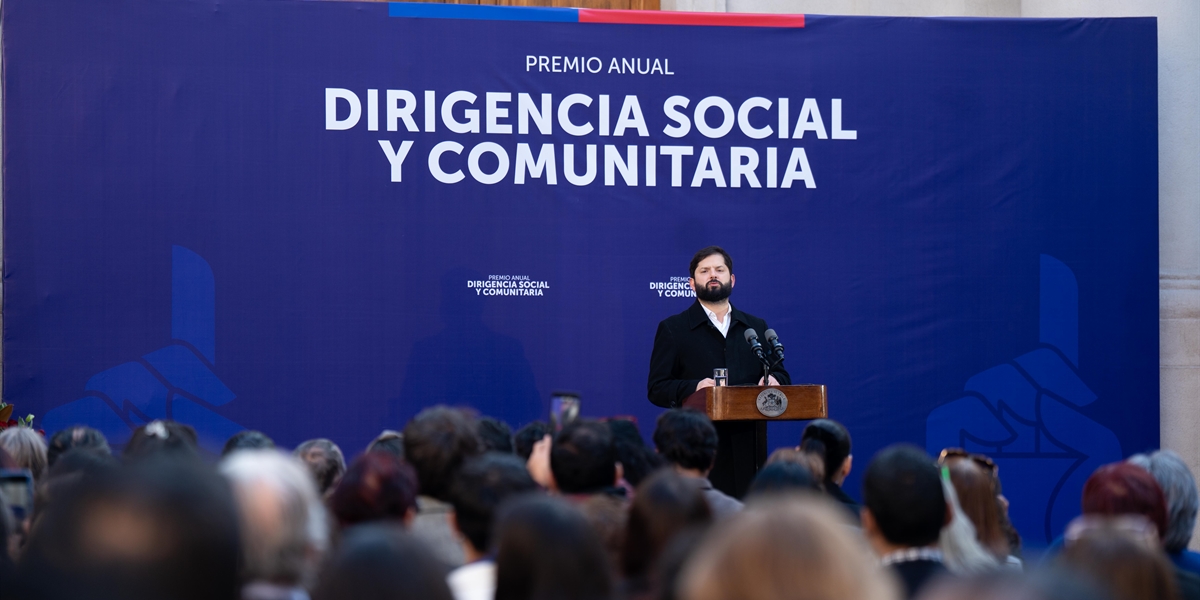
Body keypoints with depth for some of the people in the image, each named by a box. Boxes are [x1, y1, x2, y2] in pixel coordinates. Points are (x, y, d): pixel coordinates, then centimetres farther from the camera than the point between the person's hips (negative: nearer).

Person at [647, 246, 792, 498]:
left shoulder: (756, 327, 20)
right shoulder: (672, 329, 9)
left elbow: (781, 375, 20)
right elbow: (656, 388, 1)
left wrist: (774, 380, -4)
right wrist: (693, 387, -17)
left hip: (748, 448, 3)